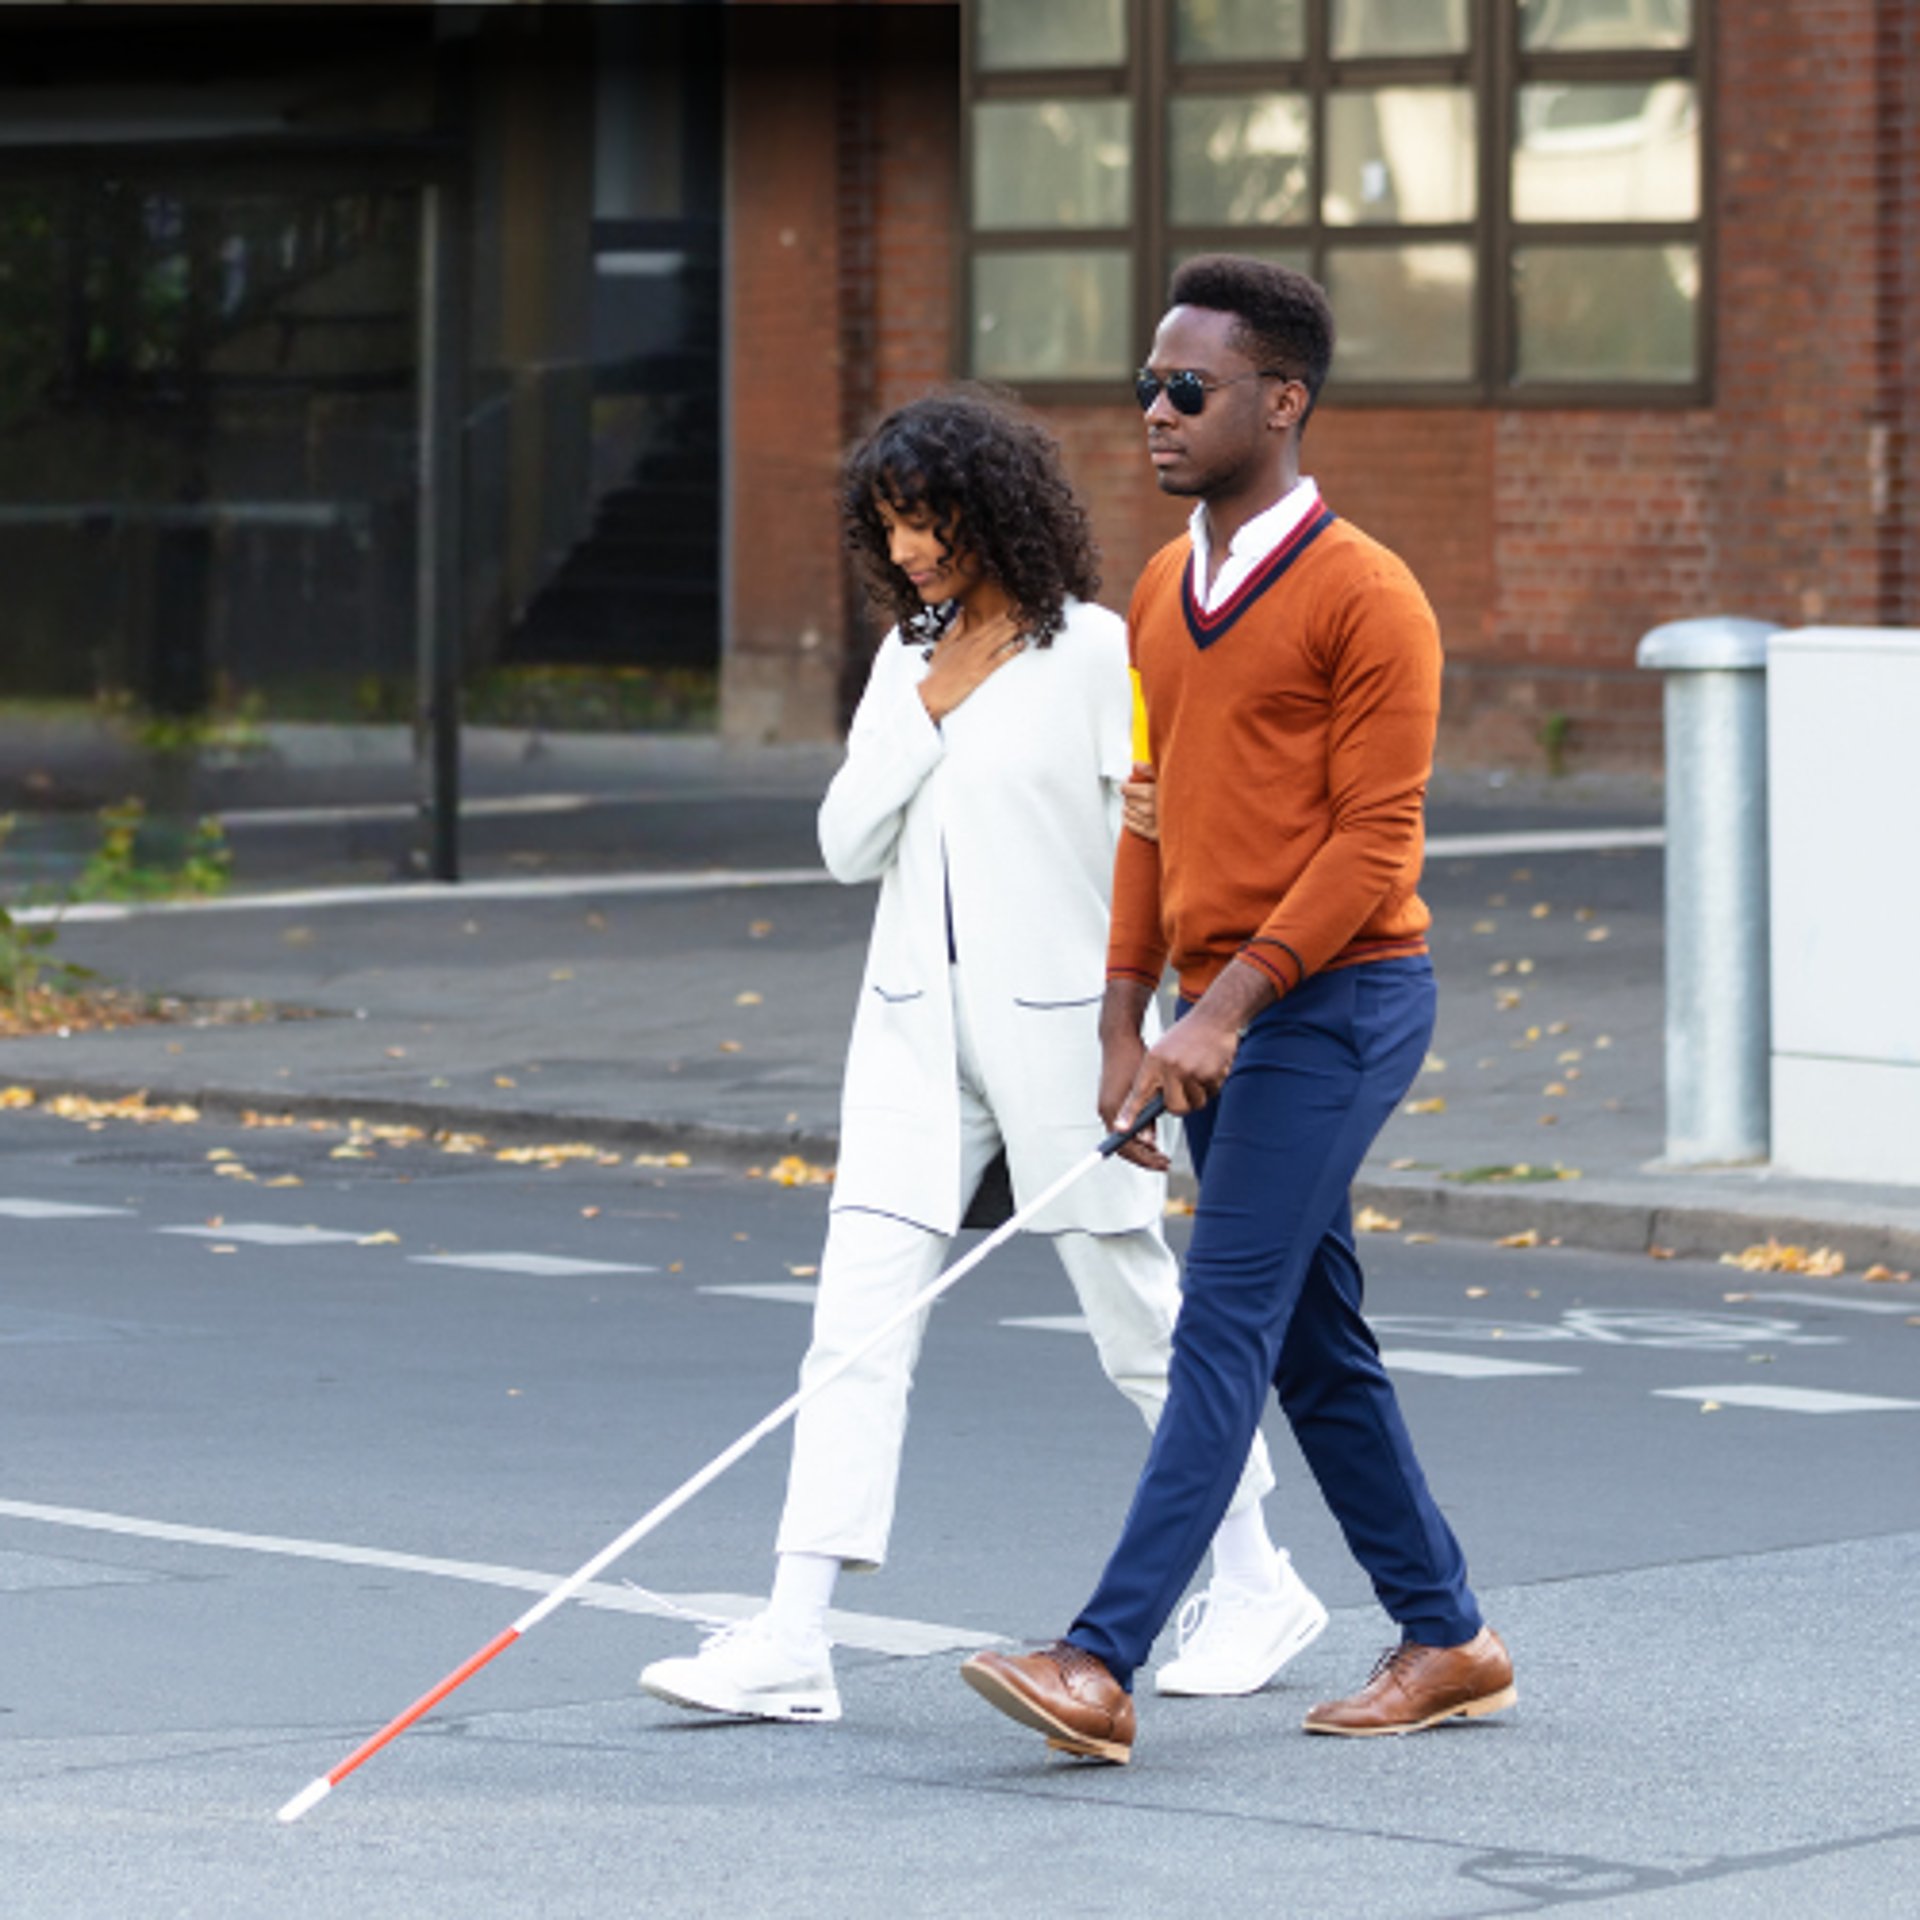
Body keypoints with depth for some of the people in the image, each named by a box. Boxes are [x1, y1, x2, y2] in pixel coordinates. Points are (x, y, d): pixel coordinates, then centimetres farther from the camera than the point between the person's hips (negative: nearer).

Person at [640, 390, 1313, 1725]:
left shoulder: (1094, 652, -7)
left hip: (1055, 1020, -5)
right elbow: (847, 846, 5)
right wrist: (925, 715, -6)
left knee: (1140, 1319, 6)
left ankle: (1257, 1587, 24)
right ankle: (794, 1643, -10)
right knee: (858, 1317, -6)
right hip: (916, 1024, 5)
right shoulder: (909, 659, 10)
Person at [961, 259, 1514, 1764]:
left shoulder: (1363, 598, -11)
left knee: (1226, 1331, -12)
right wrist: (1129, 1016, 11)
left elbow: (1375, 839, -15)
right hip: (1222, 1017, 9)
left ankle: (1104, 1663, -18)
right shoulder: (1162, 594, 14)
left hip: (1333, 1003, -9)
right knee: (1315, 1344, 12)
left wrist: (1229, 1004, -21)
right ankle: (1446, 1640, 22)